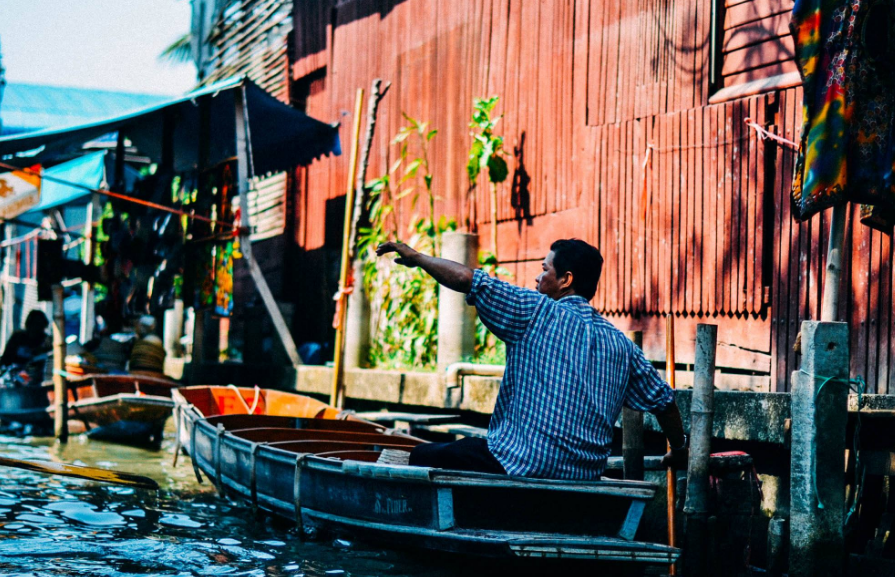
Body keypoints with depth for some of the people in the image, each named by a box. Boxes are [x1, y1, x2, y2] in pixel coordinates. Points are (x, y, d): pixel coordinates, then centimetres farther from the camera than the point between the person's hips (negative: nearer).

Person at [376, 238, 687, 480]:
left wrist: (415, 257, 8)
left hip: (521, 464, -7)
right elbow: (663, 400, 19)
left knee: (424, 457, 6)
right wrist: (679, 450, 36)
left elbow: (465, 278, -8)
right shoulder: (620, 344, 11)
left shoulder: (538, 312, -5)